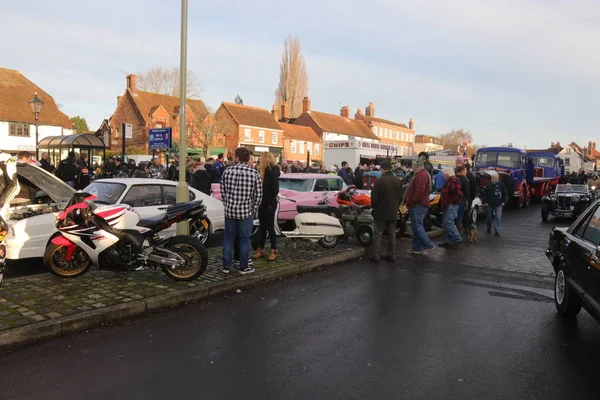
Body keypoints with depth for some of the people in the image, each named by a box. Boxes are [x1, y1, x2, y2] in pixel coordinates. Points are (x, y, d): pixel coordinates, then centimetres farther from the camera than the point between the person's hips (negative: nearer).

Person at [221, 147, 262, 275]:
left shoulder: (227, 171, -2)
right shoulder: (254, 173, -8)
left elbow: (222, 191, 5)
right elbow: (258, 195, -5)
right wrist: (253, 209, 8)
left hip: (229, 211, 2)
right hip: (246, 211, -2)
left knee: (228, 238, 12)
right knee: (244, 240, 7)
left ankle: (226, 266, 19)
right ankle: (243, 267, 15)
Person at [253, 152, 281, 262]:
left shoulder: (273, 172, -13)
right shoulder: (262, 171, 10)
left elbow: (275, 189, -17)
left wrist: (270, 202, -15)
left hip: (269, 203, -7)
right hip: (262, 203, 7)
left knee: (270, 227, -1)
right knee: (262, 227, 12)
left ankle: (274, 251, 9)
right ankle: (261, 250, 21)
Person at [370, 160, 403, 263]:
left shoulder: (379, 181, -17)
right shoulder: (398, 180, 2)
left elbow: (374, 198, -16)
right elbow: (400, 197, 8)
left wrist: (374, 207, 3)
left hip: (381, 212, -5)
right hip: (393, 213, 5)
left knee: (378, 234, 2)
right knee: (392, 234, 12)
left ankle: (376, 256, 2)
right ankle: (391, 255, 16)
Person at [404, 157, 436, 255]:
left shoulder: (421, 175, -17)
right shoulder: (422, 173, 18)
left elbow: (419, 192, -26)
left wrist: (412, 202, -14)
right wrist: (409, 200, 16)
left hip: (418, 205, -11)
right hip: (419, 205, 11)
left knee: (417, 226, -8)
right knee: (416, 226, 13)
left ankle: (429, 245, -3)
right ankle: (416, 248, 19)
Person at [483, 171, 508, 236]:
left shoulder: (501, 184, 0)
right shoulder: (489, 185, 1)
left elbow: (505, 193, 5)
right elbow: (485, 194, 6)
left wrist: (504, 201, -2)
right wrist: (485, 201, -1)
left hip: (499, 205, -1)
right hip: (490, 204, 2)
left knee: (498, 217, -7)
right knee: (490, 217, 12)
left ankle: (497, 231, -3)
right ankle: (489, 227, 35)